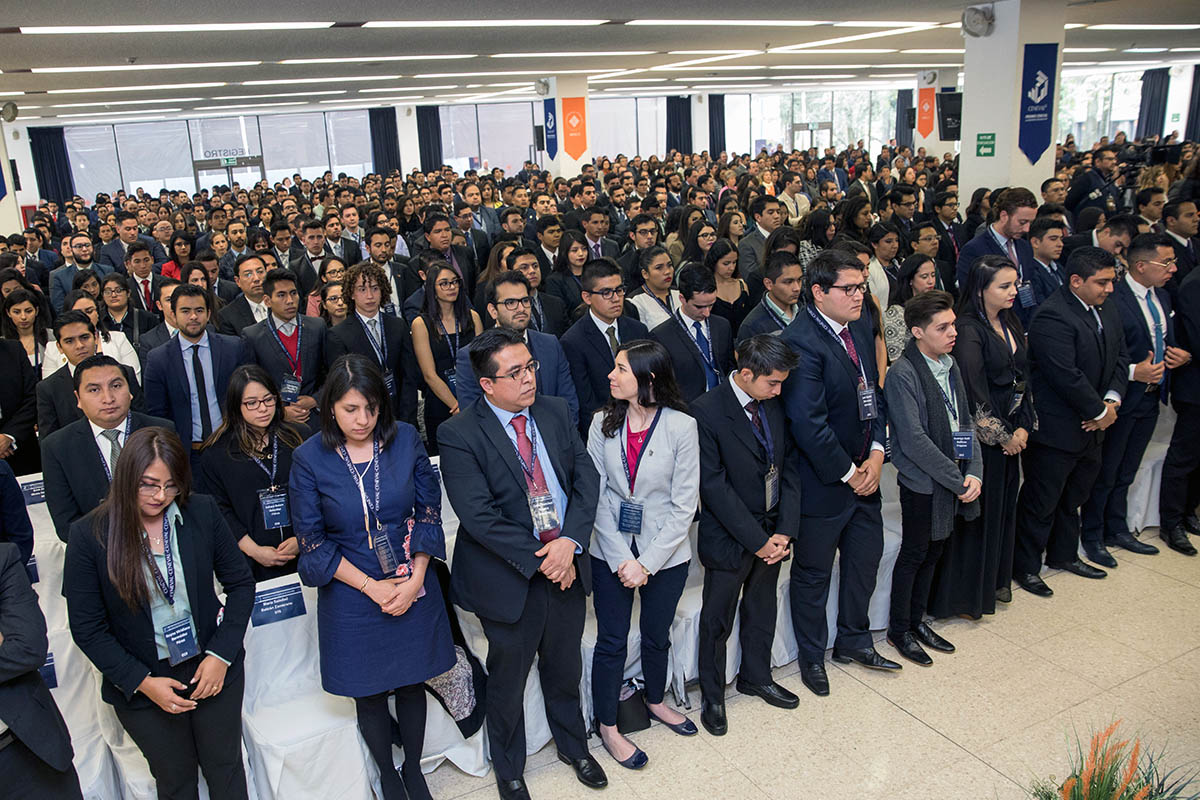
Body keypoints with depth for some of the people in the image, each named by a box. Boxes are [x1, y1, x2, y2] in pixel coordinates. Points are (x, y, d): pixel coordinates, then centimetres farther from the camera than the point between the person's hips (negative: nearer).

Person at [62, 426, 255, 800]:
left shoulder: (202, 512, -11)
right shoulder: (89, 535, -14)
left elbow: (240, 583, -2)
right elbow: (86, 628, -8)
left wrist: (222, 656, -10)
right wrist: (142, 682, -13)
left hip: (214, 669, 1)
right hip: (139, 682, -1)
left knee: (226, 769, 19)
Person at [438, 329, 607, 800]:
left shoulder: (555, 412, 1)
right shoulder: (458, 435, -16)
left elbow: (586, 478, -3)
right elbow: (478, 515, -21)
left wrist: (570, 541, -17)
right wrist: (538, 561, -20)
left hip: (566, 565, 4)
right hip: (510, 577, -4)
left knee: (565, 669, 22)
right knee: (507, 680, 16)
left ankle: (573, 745, 50)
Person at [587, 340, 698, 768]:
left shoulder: (681, 426, -13)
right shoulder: (603, 422, -5)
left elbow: (684, 504, -12)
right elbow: (597, 494, -6)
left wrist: (647, 563, -15)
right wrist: (622, 559, -13)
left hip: (666, 553, -1)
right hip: (611, 552, 1)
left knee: (657, 635, 18)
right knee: (611, 640, 9)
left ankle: (656, 701, 45)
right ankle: (607, 727, 27)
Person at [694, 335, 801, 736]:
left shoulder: (774, 404, -1)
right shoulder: (706, 411, -21)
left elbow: (789, 466, 2)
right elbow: (714, 486, -20)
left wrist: (784, 531, -6)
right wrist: (757, 539, -18)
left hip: (772, 533, 6)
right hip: (729, 536, -6)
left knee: (762, 609, 22)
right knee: (717, 620, 10)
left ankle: (756, 676, 45)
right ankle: (712, 696, 30)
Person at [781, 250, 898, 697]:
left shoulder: (860, 326, 3)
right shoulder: (800, 341, -24)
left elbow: (873, 392, 9)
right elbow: (809, 423, -27)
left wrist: (875, 454, -3)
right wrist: (848, 473, -17)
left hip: (864, 471, 8)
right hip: (823, 480, -8)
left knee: (866, 557, 22)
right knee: (813, 572, 11)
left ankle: (853, 641, 44)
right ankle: (811, 656, 33)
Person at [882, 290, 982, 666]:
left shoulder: (949, 364, 5)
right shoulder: (902, 373, -19)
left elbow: (965, 421, 9)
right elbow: (914, 441, -22)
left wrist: (974, 472, -4)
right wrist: (957, 480, -17)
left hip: (955, 479, 7)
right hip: (922, 483, -7)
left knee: (934, 551, 17)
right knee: (914, 554, 6)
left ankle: (916, 621, 34)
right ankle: (899, 631, 23)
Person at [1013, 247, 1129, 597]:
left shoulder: (1108, 309, 7)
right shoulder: (1053, 317, -23)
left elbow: (1120, 357, 11)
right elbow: (1067, 377, -26)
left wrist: (1111, 400, -5)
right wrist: (1099, 411, -15)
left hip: (1090, 426, 9)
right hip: (1056, 429, -9)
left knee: (1074, 495, 23)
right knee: (1041, 501, 4)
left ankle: (1064, 554, 41)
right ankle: (1025, 567, 19)